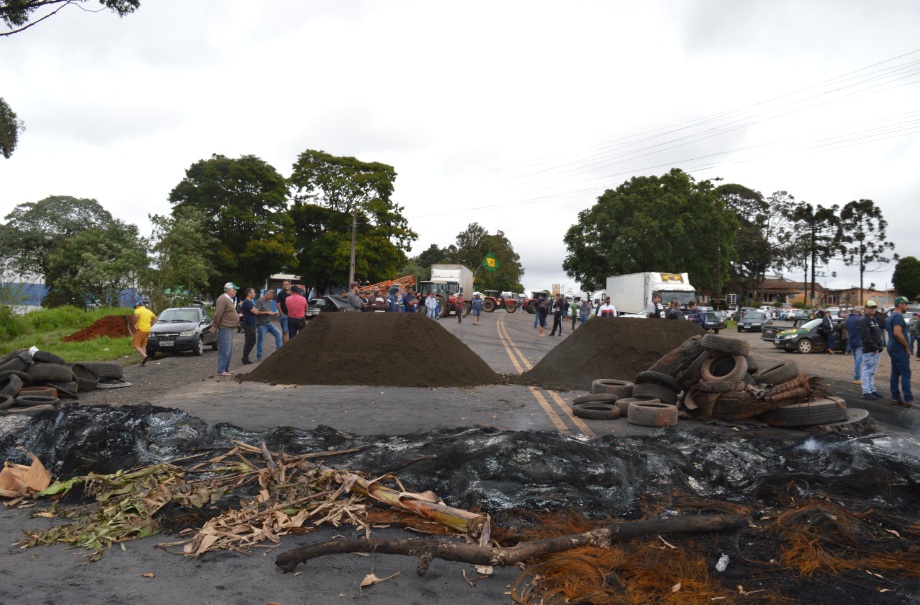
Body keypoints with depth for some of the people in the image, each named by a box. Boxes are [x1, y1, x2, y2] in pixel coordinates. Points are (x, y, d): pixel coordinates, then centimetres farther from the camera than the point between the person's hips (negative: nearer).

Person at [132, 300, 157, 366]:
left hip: (140, 330, -7)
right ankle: (142, 361, 7)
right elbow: (155, 319, 23)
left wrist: (134, 324, -14)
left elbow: (136, 316, -27)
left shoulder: (138, 310, -5)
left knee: (136, 345, -4)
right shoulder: (148, 311, 17)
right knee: (143, 346, 12)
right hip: (147, 330, 7)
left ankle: (144, 356, -24)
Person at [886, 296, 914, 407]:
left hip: (893, 348, 10)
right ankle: (908, 399, -9)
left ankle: (895, 397, 11)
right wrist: (907, 346, -16)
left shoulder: (891, 316, 17)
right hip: (900, 349, -10)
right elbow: (897, 333, -25)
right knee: (905, 373, -8)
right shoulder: (898, 316, -14)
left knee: (895, 373, 9)